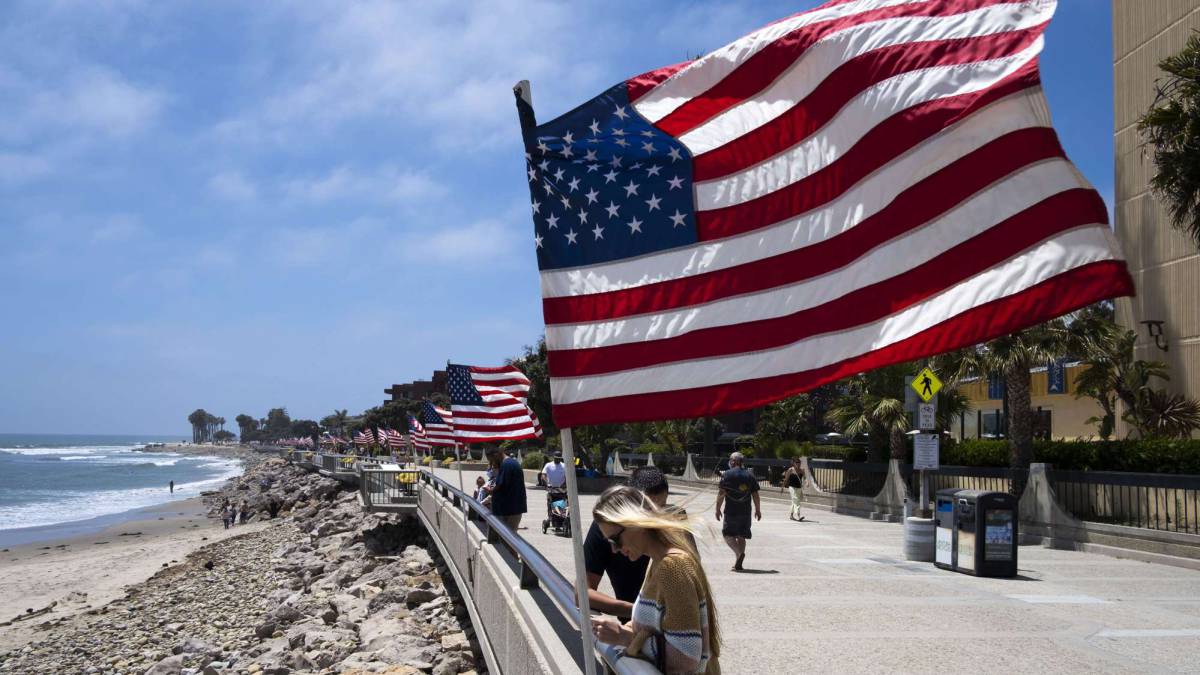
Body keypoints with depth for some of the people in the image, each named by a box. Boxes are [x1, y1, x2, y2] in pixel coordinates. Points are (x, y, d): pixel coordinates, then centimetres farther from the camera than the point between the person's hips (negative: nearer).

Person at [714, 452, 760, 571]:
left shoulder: (727, 475, -5)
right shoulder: (750, 476, 7)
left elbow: (721, 493, -9)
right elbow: (755, 495, 7)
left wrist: (718, 509, -1)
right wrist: (758, 510, 16)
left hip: (731, 511, -4)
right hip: (746, 512, 4)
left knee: (728, 534, 4)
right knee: (741, 536, 12)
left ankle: (739, 553, -21)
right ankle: (738, 563, 9)